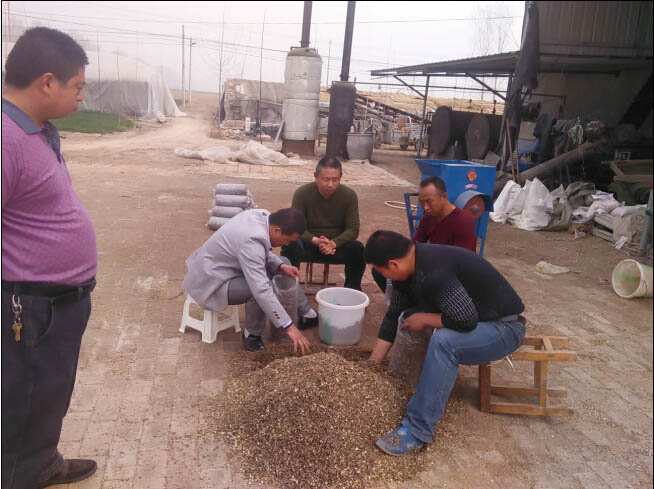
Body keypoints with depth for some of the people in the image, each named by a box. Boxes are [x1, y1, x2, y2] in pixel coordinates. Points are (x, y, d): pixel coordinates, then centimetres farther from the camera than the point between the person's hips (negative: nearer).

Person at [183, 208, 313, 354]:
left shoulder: (262, 215, -10)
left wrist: (281, 265, -8)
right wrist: (289, 327, -35)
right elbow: (261, 291, -39)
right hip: (212, 282, -10)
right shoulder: (252, 241, -36)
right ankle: (252, 335, -8)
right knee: (262, 287, -33)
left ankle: (307, 314, 20)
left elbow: (262, 255, 10)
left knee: (282, 263, 9)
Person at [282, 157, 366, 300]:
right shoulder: (302, 193, -10)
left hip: (337, 245, 2)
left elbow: (353, 229, -7)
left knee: (358, 248, -28)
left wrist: (333, 243, -26)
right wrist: (315, 240, -29)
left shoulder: (349, 195, -7)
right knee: (291, 245, -33)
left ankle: (352, 290, -4)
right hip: (309, 245, -1)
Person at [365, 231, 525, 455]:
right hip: (470, 315, 9)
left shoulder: (433, 271, -32)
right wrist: (372, 364, 9)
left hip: (504, 327, -9)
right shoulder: (408, 267, -2)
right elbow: (394, 315, 7)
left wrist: (424, 319, -19)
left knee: (443, 341, -33)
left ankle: (417, 430, -24)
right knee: (407, 318, 1)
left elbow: (465, 320, -36)